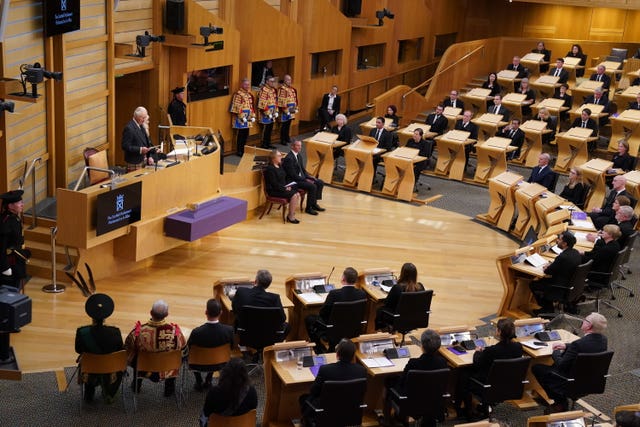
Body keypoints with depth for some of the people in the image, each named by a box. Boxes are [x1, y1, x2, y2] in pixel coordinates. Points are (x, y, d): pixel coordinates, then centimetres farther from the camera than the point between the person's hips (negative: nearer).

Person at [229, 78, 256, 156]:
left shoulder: (249, 94, 14)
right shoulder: (238, 94, -12)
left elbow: (252, 106, 19)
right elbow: (236, 107, -17)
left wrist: (253, 116, 11)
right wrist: (242, 117, -19)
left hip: (248, 119, 8)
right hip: (241, 119, -8)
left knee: (246, 134, 11)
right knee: (240, 135, -3)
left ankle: (243, 150, 21)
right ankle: (239, 151, 4)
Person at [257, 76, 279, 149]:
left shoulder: (273, 89, 13)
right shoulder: (264, 90, -15)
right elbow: (262, 103, -18)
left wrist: (276, 111, 12)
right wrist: (268, 113, -17)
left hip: (272, 113, 8)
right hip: (266, 113, -8)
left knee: (270, 128, 12)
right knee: (266, 129, -3)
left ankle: (268, 143, 21)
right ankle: (264, 145, 3)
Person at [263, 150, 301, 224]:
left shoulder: (279, 166, 14)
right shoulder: (270, 169, -15)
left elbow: (284, 179, 20)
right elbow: (274, 184, -19)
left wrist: (287, 186, 1)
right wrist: (285, 188, -17)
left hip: (282, 188, 9)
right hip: (274, 191, -9)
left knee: (297, 194, -11)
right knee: (293, 195, -23)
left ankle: (290, 214, -5)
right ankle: (291, 217, -12)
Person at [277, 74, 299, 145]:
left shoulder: (292, 89, 13)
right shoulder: (282, 89, -14)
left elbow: (295, 99, 19)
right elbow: (281, 101, -18)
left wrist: (296, 107, 14)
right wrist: (285, 109, -20)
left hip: (291, 111, 8)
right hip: (285, 111, -8)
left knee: (288, 125, 15)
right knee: (284, 125, -3)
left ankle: (287, 137, 26)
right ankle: (282, 140, 3)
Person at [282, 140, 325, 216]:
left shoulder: (299, 155, 8)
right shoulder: (289, 158, -22)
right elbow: (293, 175, -23)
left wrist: (309, 176, 1)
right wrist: (306, 180, -21)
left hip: (301, 177, 10)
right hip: (293, 181, -10)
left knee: (320, 183, 2)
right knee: (312, 186, -25)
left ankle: (314, 203, 11)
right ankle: (308, 208, -11)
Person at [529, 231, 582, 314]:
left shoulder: (563, 257, -30)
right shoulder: (576, 253, -3)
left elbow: (547, 272, -16)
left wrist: (547, 268, 5)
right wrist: (551, 265, 4)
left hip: (562, 290, -9)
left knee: (533, 284, 5)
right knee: (545, 280, 26)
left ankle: (547, 309, 20)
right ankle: (548, 307, 27)